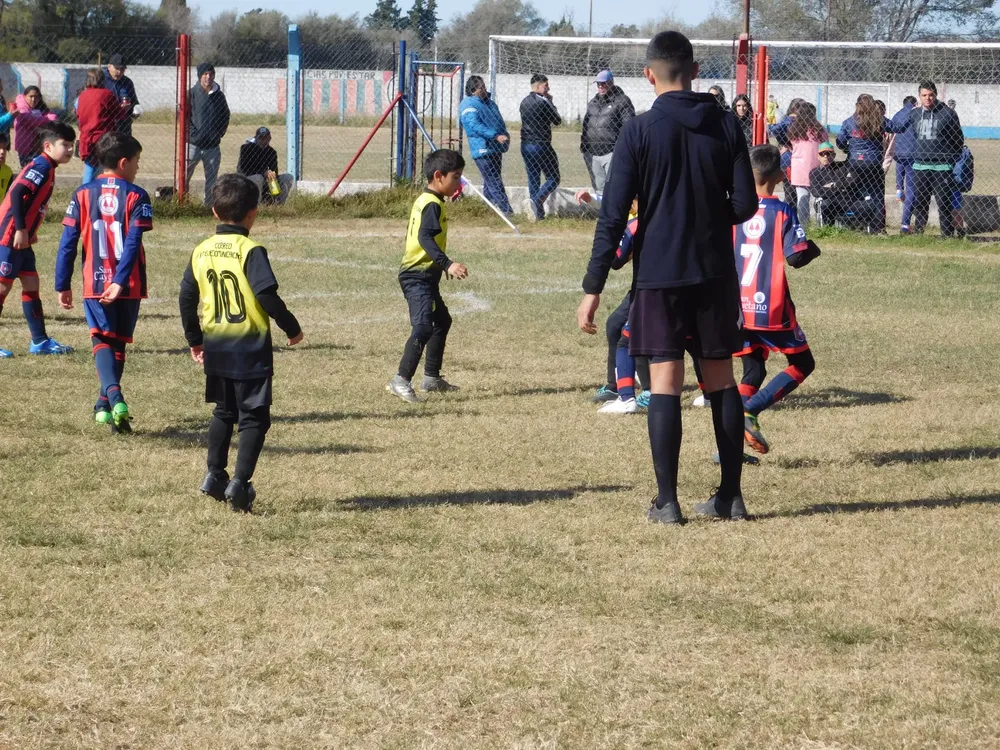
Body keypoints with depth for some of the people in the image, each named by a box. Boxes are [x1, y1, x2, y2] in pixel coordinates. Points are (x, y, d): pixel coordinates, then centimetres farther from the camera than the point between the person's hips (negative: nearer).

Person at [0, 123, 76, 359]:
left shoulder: (46, 169, 14)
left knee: (31, 285, 11)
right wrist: (21, 230, -24)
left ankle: (40, 341, 15)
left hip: (22, 239, 10)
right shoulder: (42, 167, -15)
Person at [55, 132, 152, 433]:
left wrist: (63, 285, 6)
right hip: (128, 285, -1)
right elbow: (133, 243, -16)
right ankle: (106, 404, 22)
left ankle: (113, 395, -24)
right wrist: (120, 282, -19)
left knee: (103, 340, 1)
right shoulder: (136, 196, -5)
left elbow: (68, 243, 0)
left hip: (94, 284, 1)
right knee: (119, 342, 15)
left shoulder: (82, 195, 1)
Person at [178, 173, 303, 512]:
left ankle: (214, 475, 22)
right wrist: (292, 328, -7)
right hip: (250, 348, -6)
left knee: (224, 412, 22)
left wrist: (194, 340, 21)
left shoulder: (201, 251, 4)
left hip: (215, 347, 6)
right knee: (254, 417, 1)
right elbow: (267, 294, -21)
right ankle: (240, 482, -8)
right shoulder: (250, 250, -13)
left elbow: (186, 298, 8)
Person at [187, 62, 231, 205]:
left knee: (212, 179, 7)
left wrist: (220, 133, 7)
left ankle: (210, 204, 12)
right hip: (193, 143, -3)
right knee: (185, 175, -6)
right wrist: (190, 131, -11)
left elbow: (226, 116, 18)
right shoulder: (191, 94, -1)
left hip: (213, 145, 3)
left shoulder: (219, 96, 9)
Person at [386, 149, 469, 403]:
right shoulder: (433, 205, -16)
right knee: (423, 327, -22)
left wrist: (443, 265, 34)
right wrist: (447, 264, -40)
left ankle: (432, 378, 34)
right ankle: (401, 380, -29)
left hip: (422, 276, 11)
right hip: (419, 277, -11)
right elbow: (426, 238, -30)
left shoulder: (424, 200, 15)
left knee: (442, 320, 25)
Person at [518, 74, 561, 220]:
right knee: (553, 178, -1)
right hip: (541, 145, -8)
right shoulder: (542, 102, -14)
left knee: (533, 179, 11)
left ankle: (538, 214, 9)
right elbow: (557, 121, -5)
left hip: (526, 146, 8)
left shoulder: (524, 102, 10)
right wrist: (550, 103, 5)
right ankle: (538, 201, -23)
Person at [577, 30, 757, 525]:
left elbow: (613, 215, -9)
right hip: (715, 272, 3)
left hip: (659, 273, -3)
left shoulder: (640, 132, -7)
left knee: (665, 382, -1)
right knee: (722, 379, 11)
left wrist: (593, 288, -6)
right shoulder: (725, 125, 0)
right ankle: (730, 496, 14)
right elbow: (745, 205, 1)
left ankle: (667, 502, -2)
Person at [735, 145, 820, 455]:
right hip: (772, 309, -5)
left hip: (739, 309, 5)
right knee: (802, 364, 10)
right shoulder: (782, 212, -10)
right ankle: (749, 411, -10)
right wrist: (813, 250, 5)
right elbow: (796, 257, -16)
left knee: (753, 372, 15)